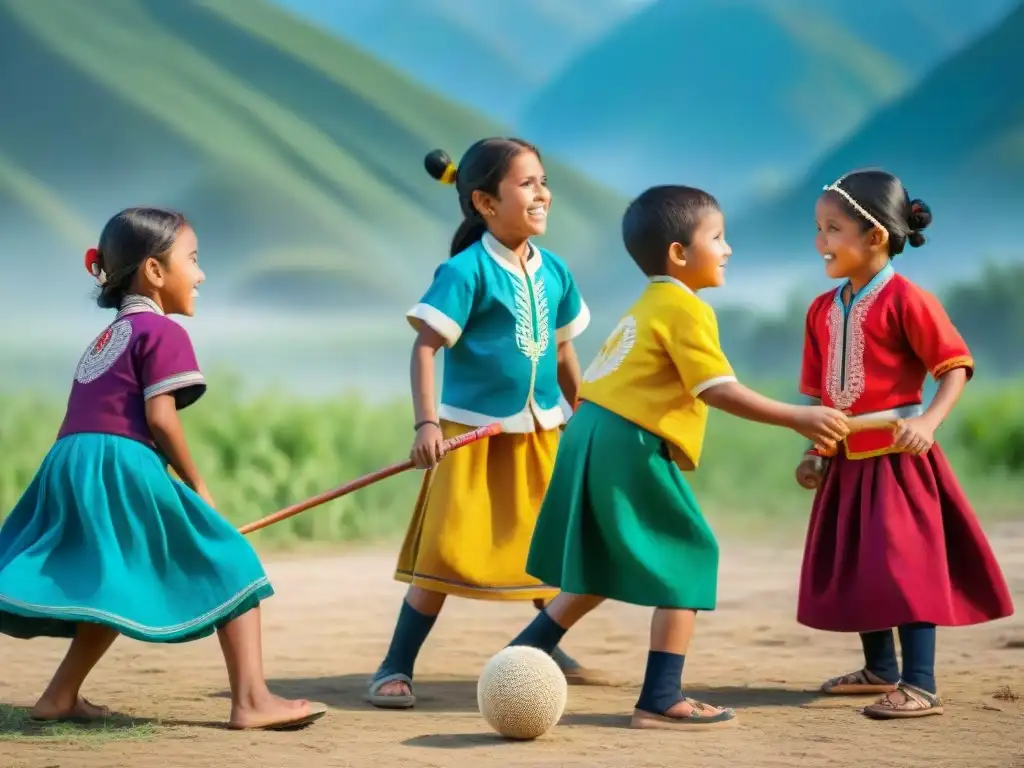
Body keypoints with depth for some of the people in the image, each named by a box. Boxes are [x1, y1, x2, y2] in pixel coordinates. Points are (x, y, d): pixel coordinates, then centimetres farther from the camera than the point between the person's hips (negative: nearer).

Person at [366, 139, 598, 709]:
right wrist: (426, 422, -24)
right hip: (472, 432, -6)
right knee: (445, 553, -8)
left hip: (540, 433, 6)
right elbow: (425, 345, -17)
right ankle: (396, 668, 0)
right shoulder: (466, 271, -14)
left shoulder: (554, 271, 4)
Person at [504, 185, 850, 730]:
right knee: (690, 557, -3)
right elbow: (718, 390, -17)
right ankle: (661, 699, -5)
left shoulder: (644, 309, 22)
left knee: (598, 574, 19)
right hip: (631, 448, -10)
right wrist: (798, 418, -17)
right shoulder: (686, 309, -9)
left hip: (590, 436, 10)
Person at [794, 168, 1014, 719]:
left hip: (897, 457, -8)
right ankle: (880, 670, 31)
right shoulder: (823, 310, 9)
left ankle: (920, 687, -7)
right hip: (847, 461, 8)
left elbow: (956, 366, -14)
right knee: (853, 564, 15)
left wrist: (928, 421, -27)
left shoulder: (906, 300, -13)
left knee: (906, 564, -9)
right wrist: (814, 451, 5)